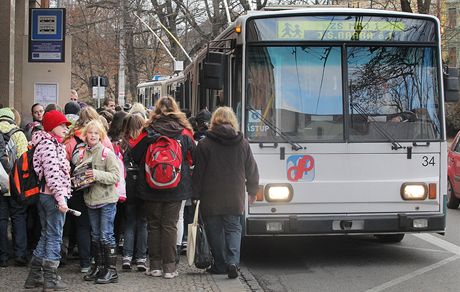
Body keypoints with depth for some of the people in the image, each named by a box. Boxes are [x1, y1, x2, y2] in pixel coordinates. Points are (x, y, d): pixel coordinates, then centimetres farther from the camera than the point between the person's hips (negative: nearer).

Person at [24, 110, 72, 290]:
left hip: (44, 194, 10)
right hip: (53, 195, -10)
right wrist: (61, 197, -25)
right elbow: (52, 173, -22)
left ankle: (33, 277, 20)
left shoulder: (48, 143, 17)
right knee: (54, 237, -3)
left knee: (46, 235, 16)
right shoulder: (49, 144, -14)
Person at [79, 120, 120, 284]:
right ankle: (99, 267, 23)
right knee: (95, 236, 13)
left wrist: (97, 174, -26)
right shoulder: (83, 154, 7)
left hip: (106, 200, -6)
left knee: (106, 235, -5)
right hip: (91, 200, 6)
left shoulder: (107, 153, -10)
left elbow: (115, 176, -16)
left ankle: (112, 270, 2)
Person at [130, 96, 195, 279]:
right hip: (176, 188, 0)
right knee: (170, 225, 4)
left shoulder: (148, 132, -6)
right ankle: (169, 267, 1)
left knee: (154, 225, 8)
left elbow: (135, 156, 0)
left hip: (151, 187, 0)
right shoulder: (184, 132, -3)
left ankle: (155, 266, 10)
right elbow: (193, 158, 7)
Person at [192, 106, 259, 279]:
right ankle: (233, 260, -11)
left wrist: (195, 194, 4)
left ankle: (220, 265, 11)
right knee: (233, 228, 9)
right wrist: (252, 191, 22)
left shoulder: (205, 144, -7)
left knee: (215, 231, 9)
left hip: (211, 198, -2)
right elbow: (252, 171, 9)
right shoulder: (243, 143, 2)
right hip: (235, 198, 2)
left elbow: (198, 172, -5)